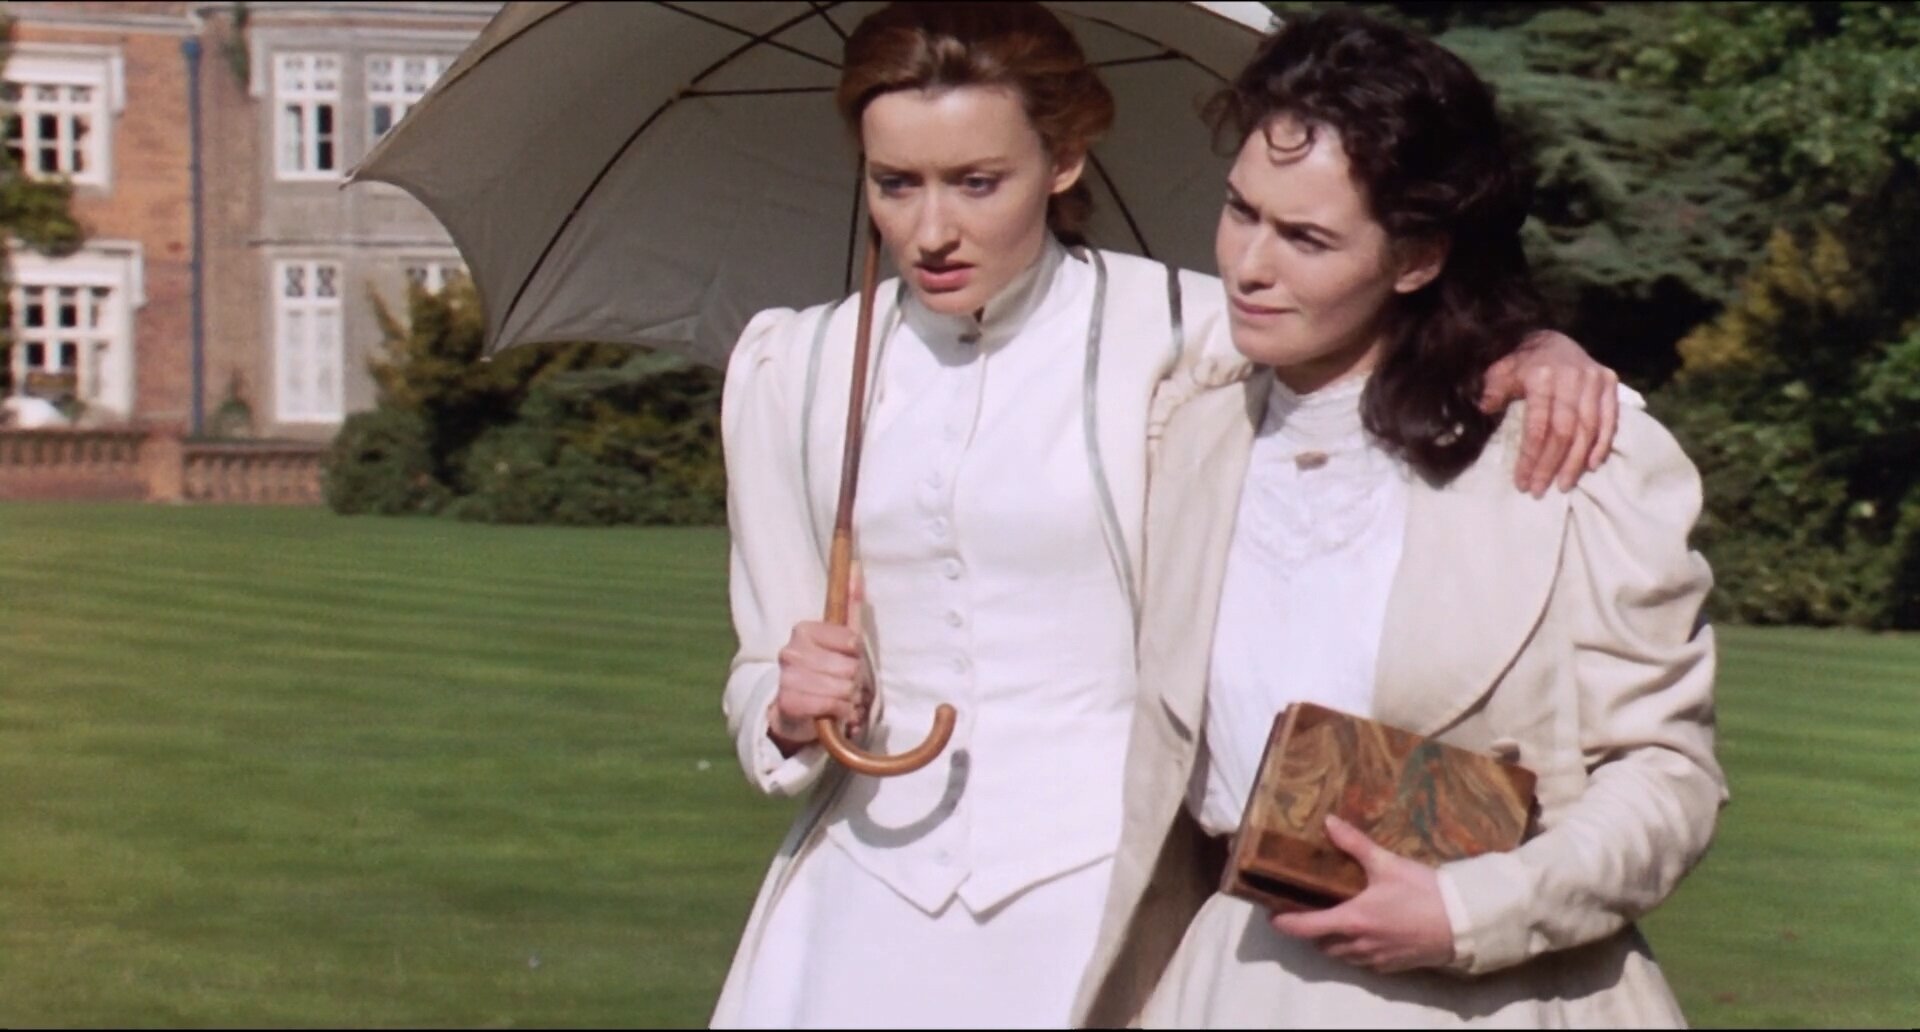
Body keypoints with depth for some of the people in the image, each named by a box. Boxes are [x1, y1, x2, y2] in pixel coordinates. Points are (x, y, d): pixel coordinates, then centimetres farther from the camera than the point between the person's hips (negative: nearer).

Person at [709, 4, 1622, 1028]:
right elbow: (764, 671, 14)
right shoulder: (790, 368, 6)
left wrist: (1542, 351, -27)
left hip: (1108, 893, -3)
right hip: (867, 897, 3)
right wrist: (787, 711, -8)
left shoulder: (1179, 332, -6)